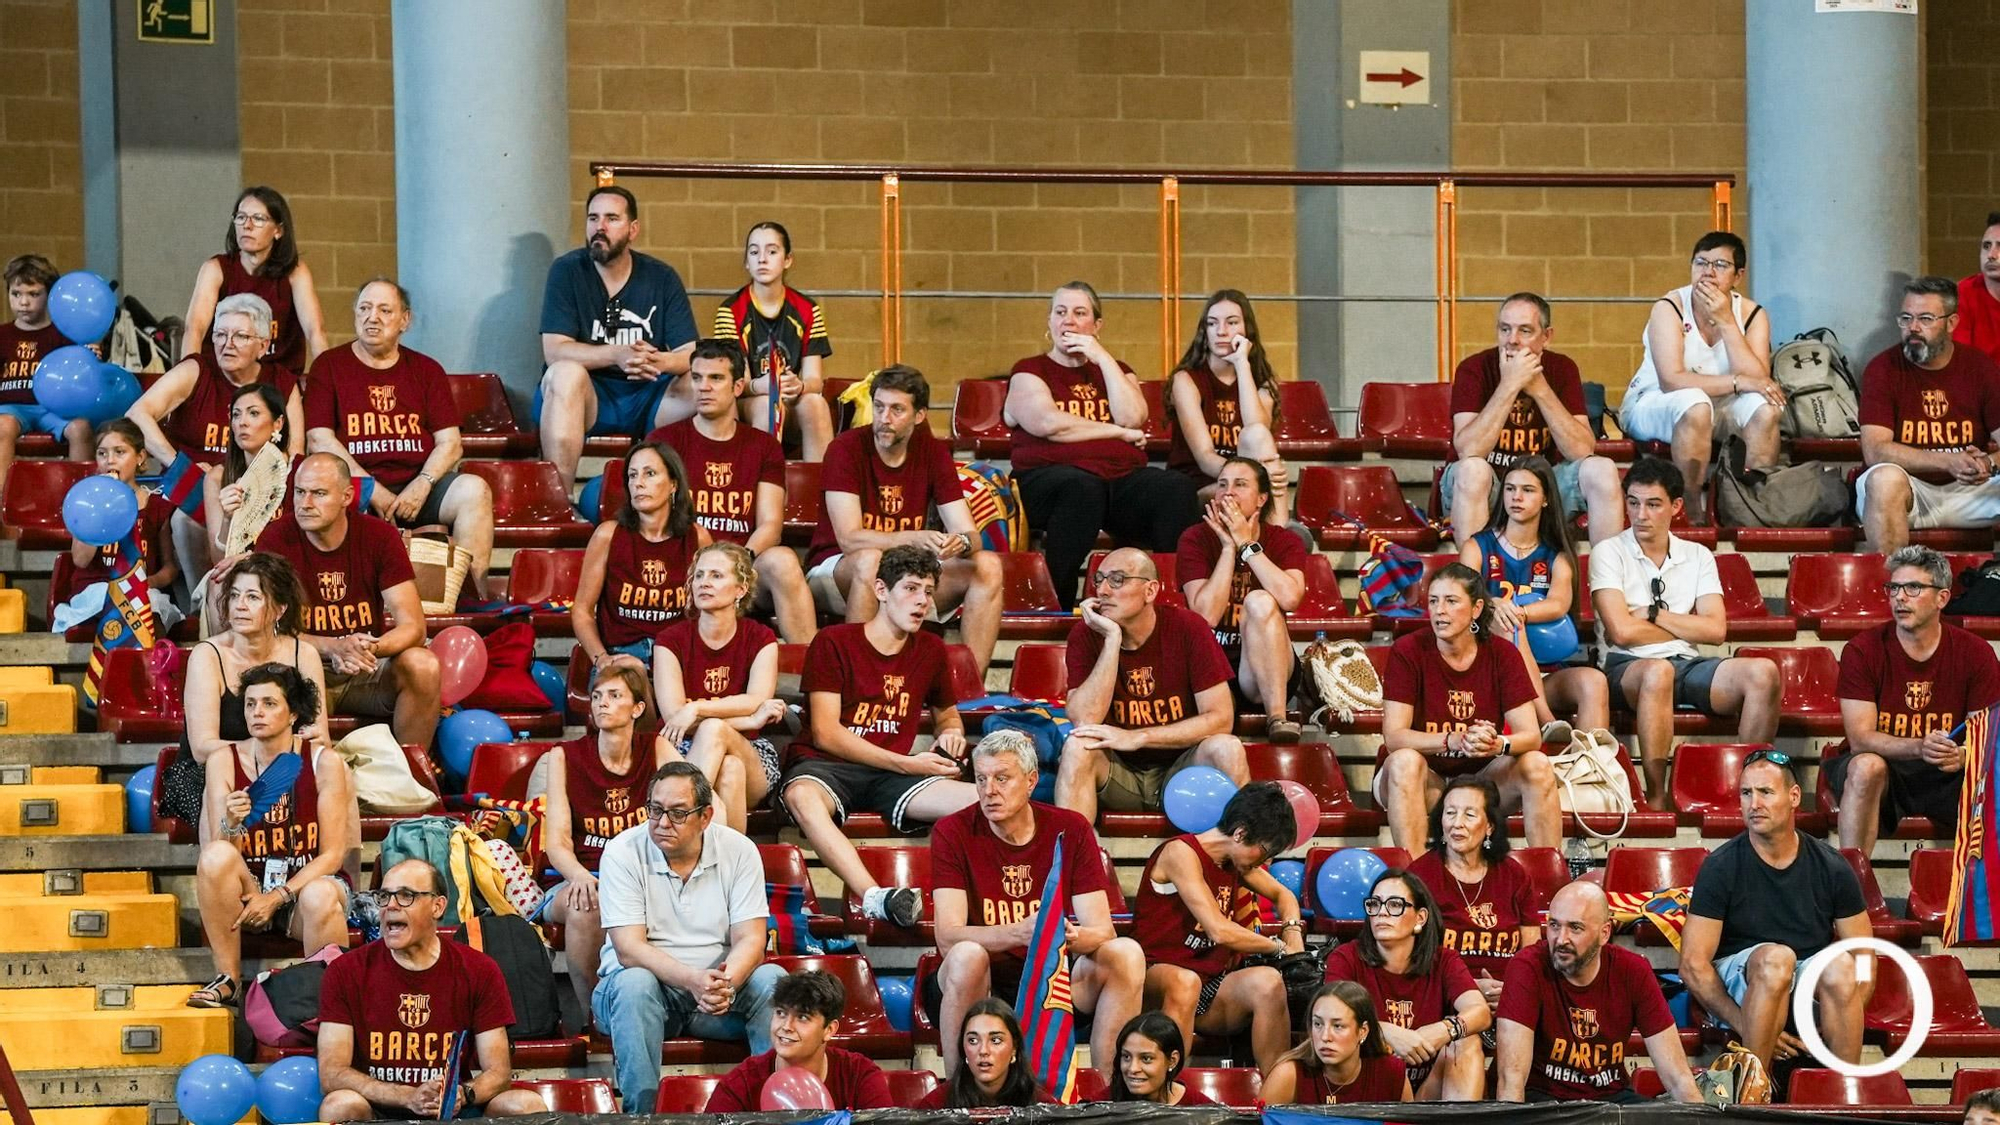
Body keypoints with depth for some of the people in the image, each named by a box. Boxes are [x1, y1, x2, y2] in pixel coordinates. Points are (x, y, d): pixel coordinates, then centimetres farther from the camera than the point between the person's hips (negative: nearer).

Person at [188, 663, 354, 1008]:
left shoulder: (324, 762, -5)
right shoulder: (224, 762, -1)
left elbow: (332, 854, -7)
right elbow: (219, 854, -7)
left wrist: (278, 897, -18)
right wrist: (232, 824, -30)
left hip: (309, 881, -2)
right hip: (251, 887, 2)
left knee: (320, 897, -38)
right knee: (216, 856, -31)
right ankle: (229, 982, -20)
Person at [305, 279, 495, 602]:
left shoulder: (426, 370, 17)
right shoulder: (329, 366, 9)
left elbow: (450, 443, 9)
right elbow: (319, 440, -1)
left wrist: (422, 485, -13)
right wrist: (374, 491, -11)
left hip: (419, 487, 2)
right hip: (359, 486, -2)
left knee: (474, 489, -27)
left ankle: (473, 596, -28)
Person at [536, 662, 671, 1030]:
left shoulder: (656, 751, 8)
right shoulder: (564, 758, 5)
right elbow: (556, 843, -3)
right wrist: (581, 876, -28)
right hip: (583, 879, 0)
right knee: (582, 902, -38)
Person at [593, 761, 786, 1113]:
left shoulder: (738, 851, -3)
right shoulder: (623, 853, -10)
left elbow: (750, 940, -9)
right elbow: (629, 949, -18)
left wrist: (725, 984, -32)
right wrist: (692, 980, -34)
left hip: (718, 985, 2)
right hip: (650, 982, -2)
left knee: (772, 979, -25)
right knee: (634, 983, -35)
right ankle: (641, 1112, -33)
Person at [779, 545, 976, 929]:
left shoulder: (930, 650, 15)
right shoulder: (834, 643, -1)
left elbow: (947, 712, 35)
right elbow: (825, 733, -8)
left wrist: (951, 732, 7)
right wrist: (906, 763, -12)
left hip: (893, 779, 4)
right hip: (828, 768, -4)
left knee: (980, 802, -24)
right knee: (802, 797, -43)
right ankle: (874, 897, -60)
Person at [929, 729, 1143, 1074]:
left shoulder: (1071, 831, -1)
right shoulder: (953, 833, -7)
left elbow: (1102, 932, -7)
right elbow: (948, 938, -19)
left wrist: (1074, 938, -33)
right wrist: (1020, 933, -36)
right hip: (986, 982, -3)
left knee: (1126, 953, -22)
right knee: (967, 955, -35)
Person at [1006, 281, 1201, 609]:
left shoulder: (1116, 371, 25)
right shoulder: (1030, 372, 14)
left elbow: (1131, 418, 3)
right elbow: (1049, 424, -7)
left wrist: (1103, 359, 4)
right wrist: (1120, 432, -1)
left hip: (1123, 478, 4)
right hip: (1048, 479, -4)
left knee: (1177, 489, -28)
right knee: (1082, 489, -41)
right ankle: (1056, 603, -41)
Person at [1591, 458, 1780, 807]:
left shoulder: (1698, 556, 16)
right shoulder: (1609, 553, 4)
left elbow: (1715, 630, 3)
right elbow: (1622, 631, -9)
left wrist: (1652, 613, -3)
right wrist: (1686, 626, 1)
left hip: (1687, 665, 4)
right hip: (1628, 669, -4)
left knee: (1762, 672, -24)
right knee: (1658, 671, -41)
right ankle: (1656, 799, -41)